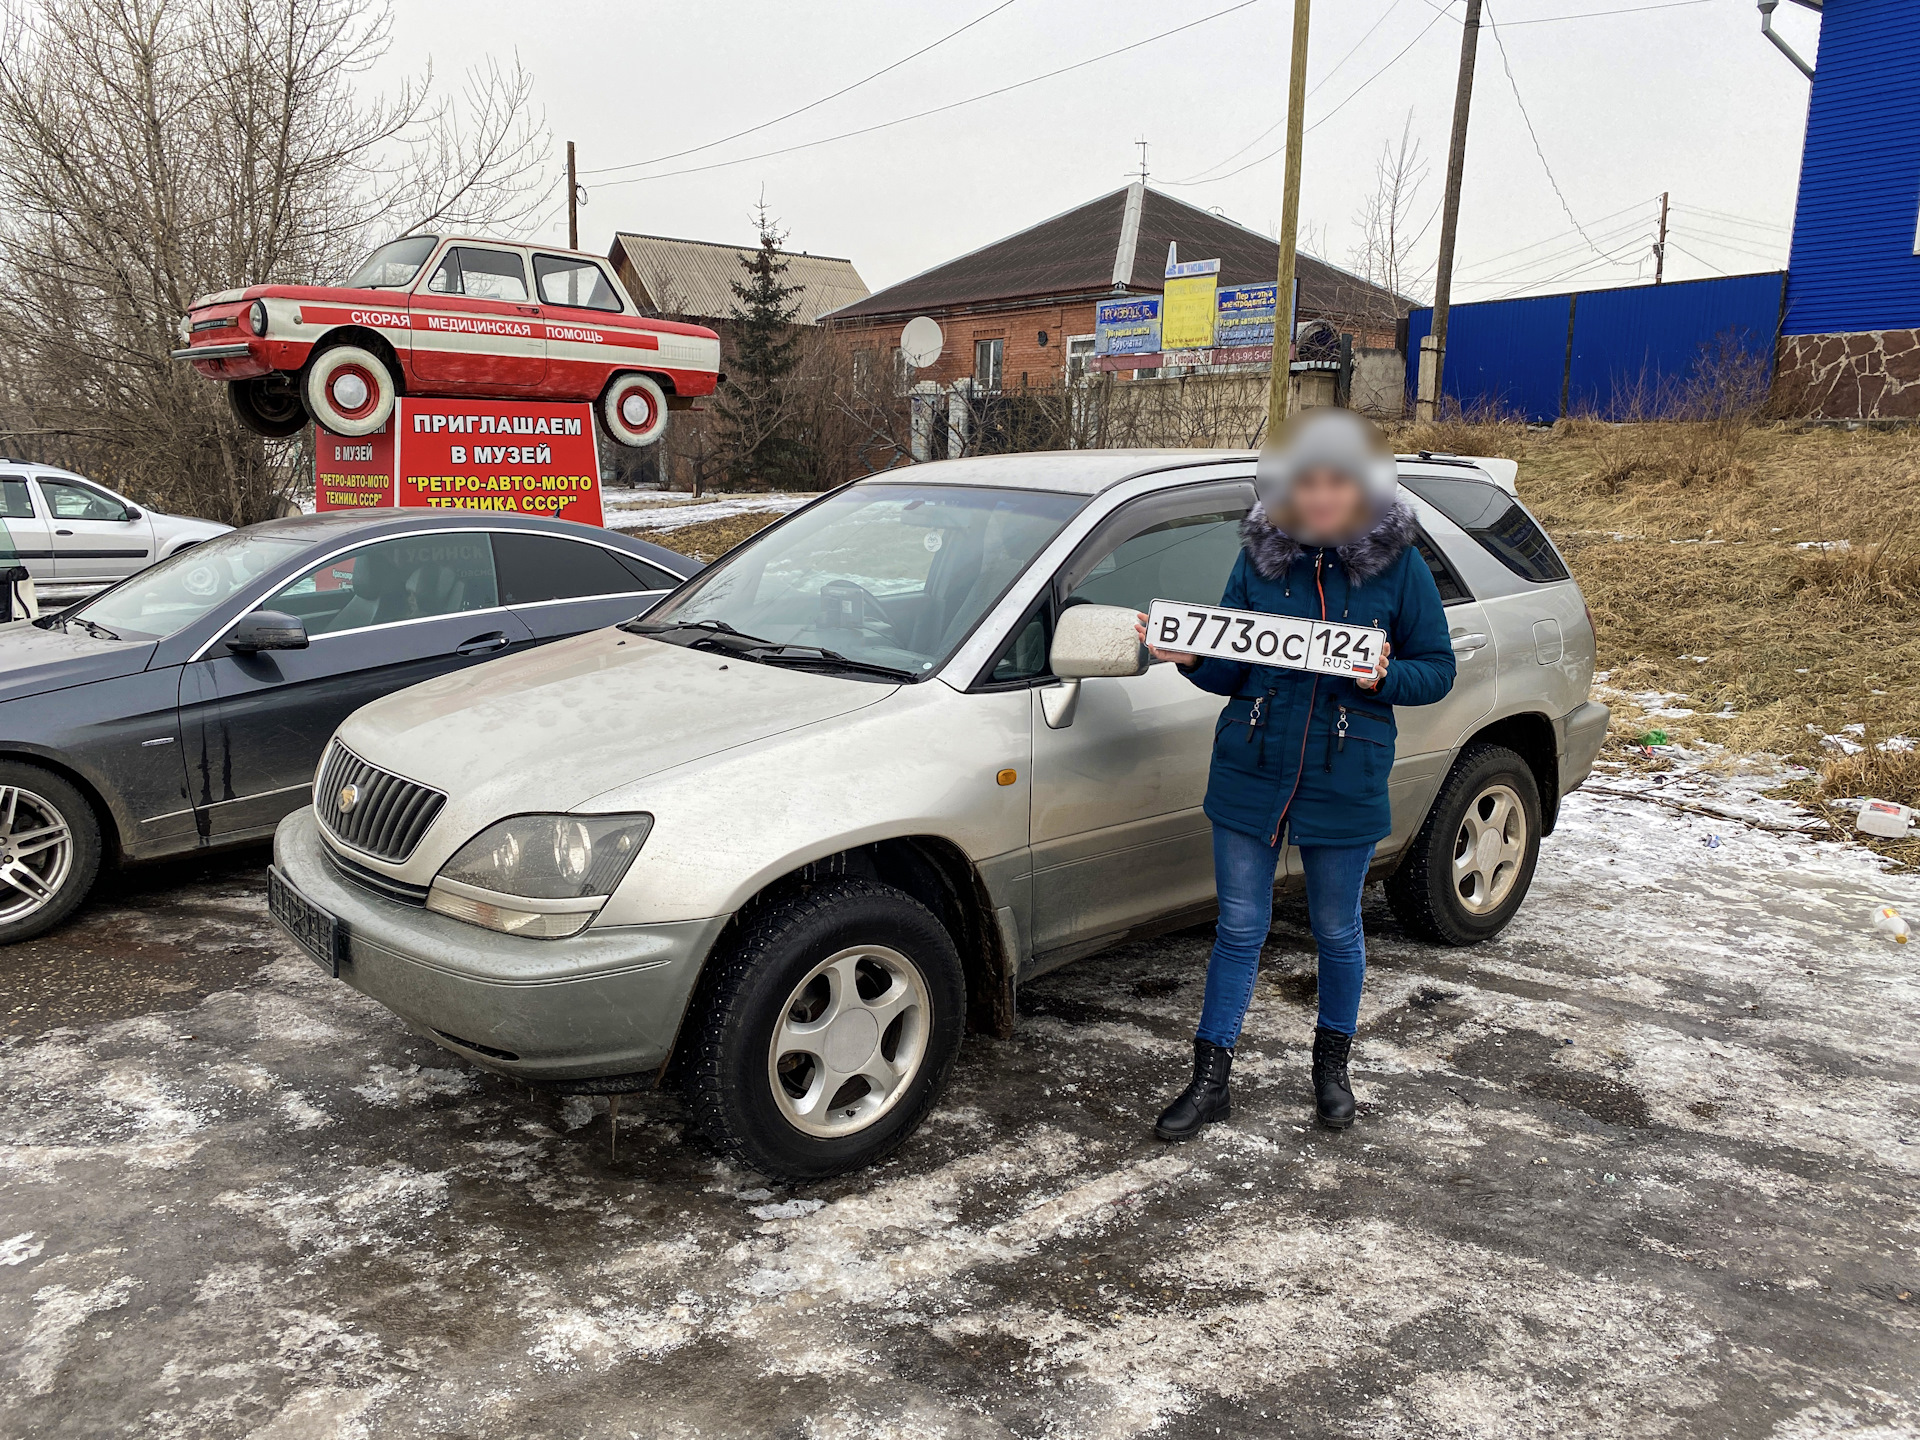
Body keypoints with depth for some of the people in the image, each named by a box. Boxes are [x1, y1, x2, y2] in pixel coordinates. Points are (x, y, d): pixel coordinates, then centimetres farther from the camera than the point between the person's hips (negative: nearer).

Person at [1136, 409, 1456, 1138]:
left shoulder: (1399, 565, -3)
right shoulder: (1259, 558, 2)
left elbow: (1437, 669, 1)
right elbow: (1230, 673, 6)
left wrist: (1384, 676, -19)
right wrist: (1191, 657, -15)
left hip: (1344, 785, -1)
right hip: (1250, 776, 1)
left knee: (1337, 932, 14)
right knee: (1239, 928, 9)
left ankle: (1332, 1063, 39)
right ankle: (1210, 1079, 21)